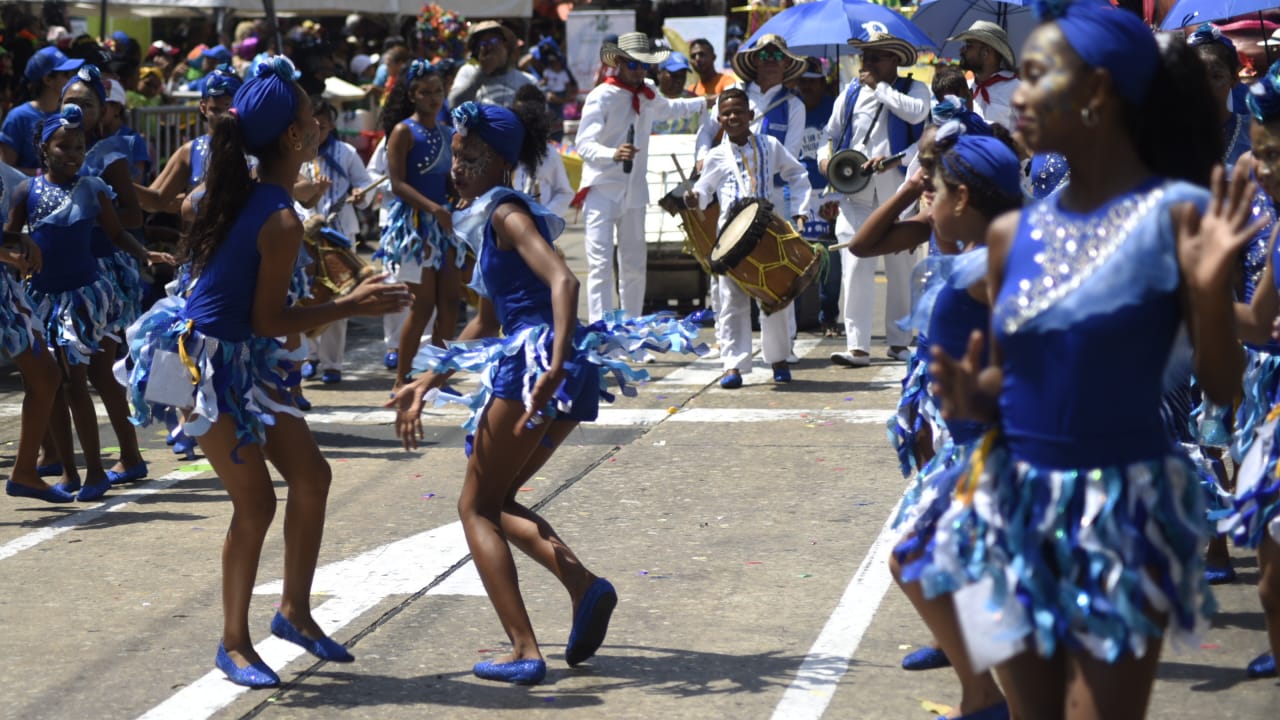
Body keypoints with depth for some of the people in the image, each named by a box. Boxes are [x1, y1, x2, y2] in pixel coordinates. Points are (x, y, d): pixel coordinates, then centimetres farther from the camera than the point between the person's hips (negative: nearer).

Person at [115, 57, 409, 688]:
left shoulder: (241, 192, 1)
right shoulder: (282, 221, -24)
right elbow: (269, 320, -20)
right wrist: (350, 306, -13)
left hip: (244, 359, 10)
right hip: (205, 363, -10)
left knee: (310, 475, 10)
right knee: (255, 501, -5)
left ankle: (295, 610, 23)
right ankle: (234, 644, 8)